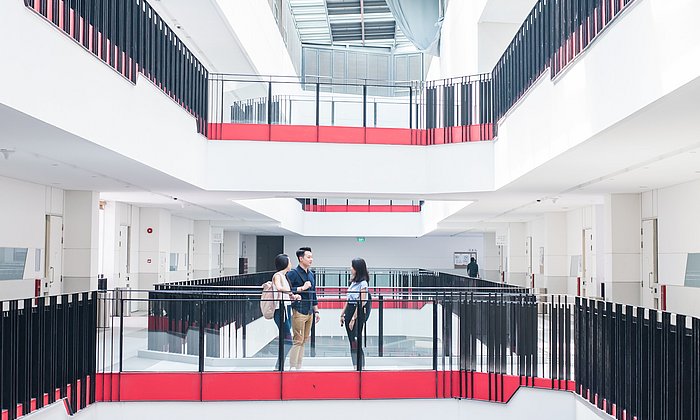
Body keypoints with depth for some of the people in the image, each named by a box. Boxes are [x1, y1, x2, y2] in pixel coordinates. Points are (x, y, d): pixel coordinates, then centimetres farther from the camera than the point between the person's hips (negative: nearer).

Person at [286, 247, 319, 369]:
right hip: (298, 312, -8)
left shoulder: (311, 274, 15)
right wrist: (302, 288, -19)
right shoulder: (293, 273, -9)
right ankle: (292, 367, 1)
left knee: (304, 340, 11)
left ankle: (299, 367, 19)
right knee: (297, 341, -6)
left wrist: (316, 311, 20)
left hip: (309, 312, 8)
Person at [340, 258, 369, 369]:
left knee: (356, 341, -10)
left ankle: (360, 366, -5)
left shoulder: (363, 283, -10)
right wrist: (343, 314, 14)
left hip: (358, 313, -8)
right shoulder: (353, 281, 15)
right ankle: (355, 366, 12)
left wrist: (353, 318, -18)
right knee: (352, 341, 8)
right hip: (349, 311, 9)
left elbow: (361, 302, -16)